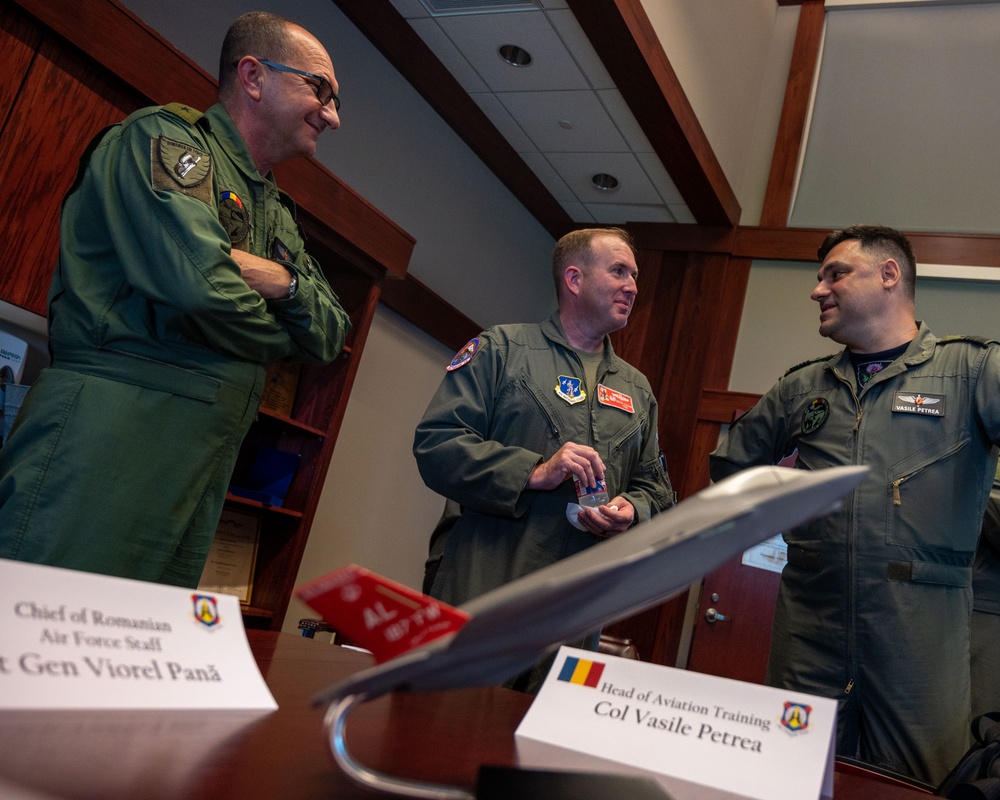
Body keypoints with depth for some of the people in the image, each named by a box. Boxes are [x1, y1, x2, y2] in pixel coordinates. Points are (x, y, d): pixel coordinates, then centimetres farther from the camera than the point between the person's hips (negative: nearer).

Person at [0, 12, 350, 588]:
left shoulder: (280, 216, 24)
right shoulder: (166, 136, -1)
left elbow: (332, 337, 20)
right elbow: (196, 284, -19)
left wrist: (286, 282, -2)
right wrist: (277, 334, 2)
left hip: (201, 472, 8)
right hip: (107, 437, -8)